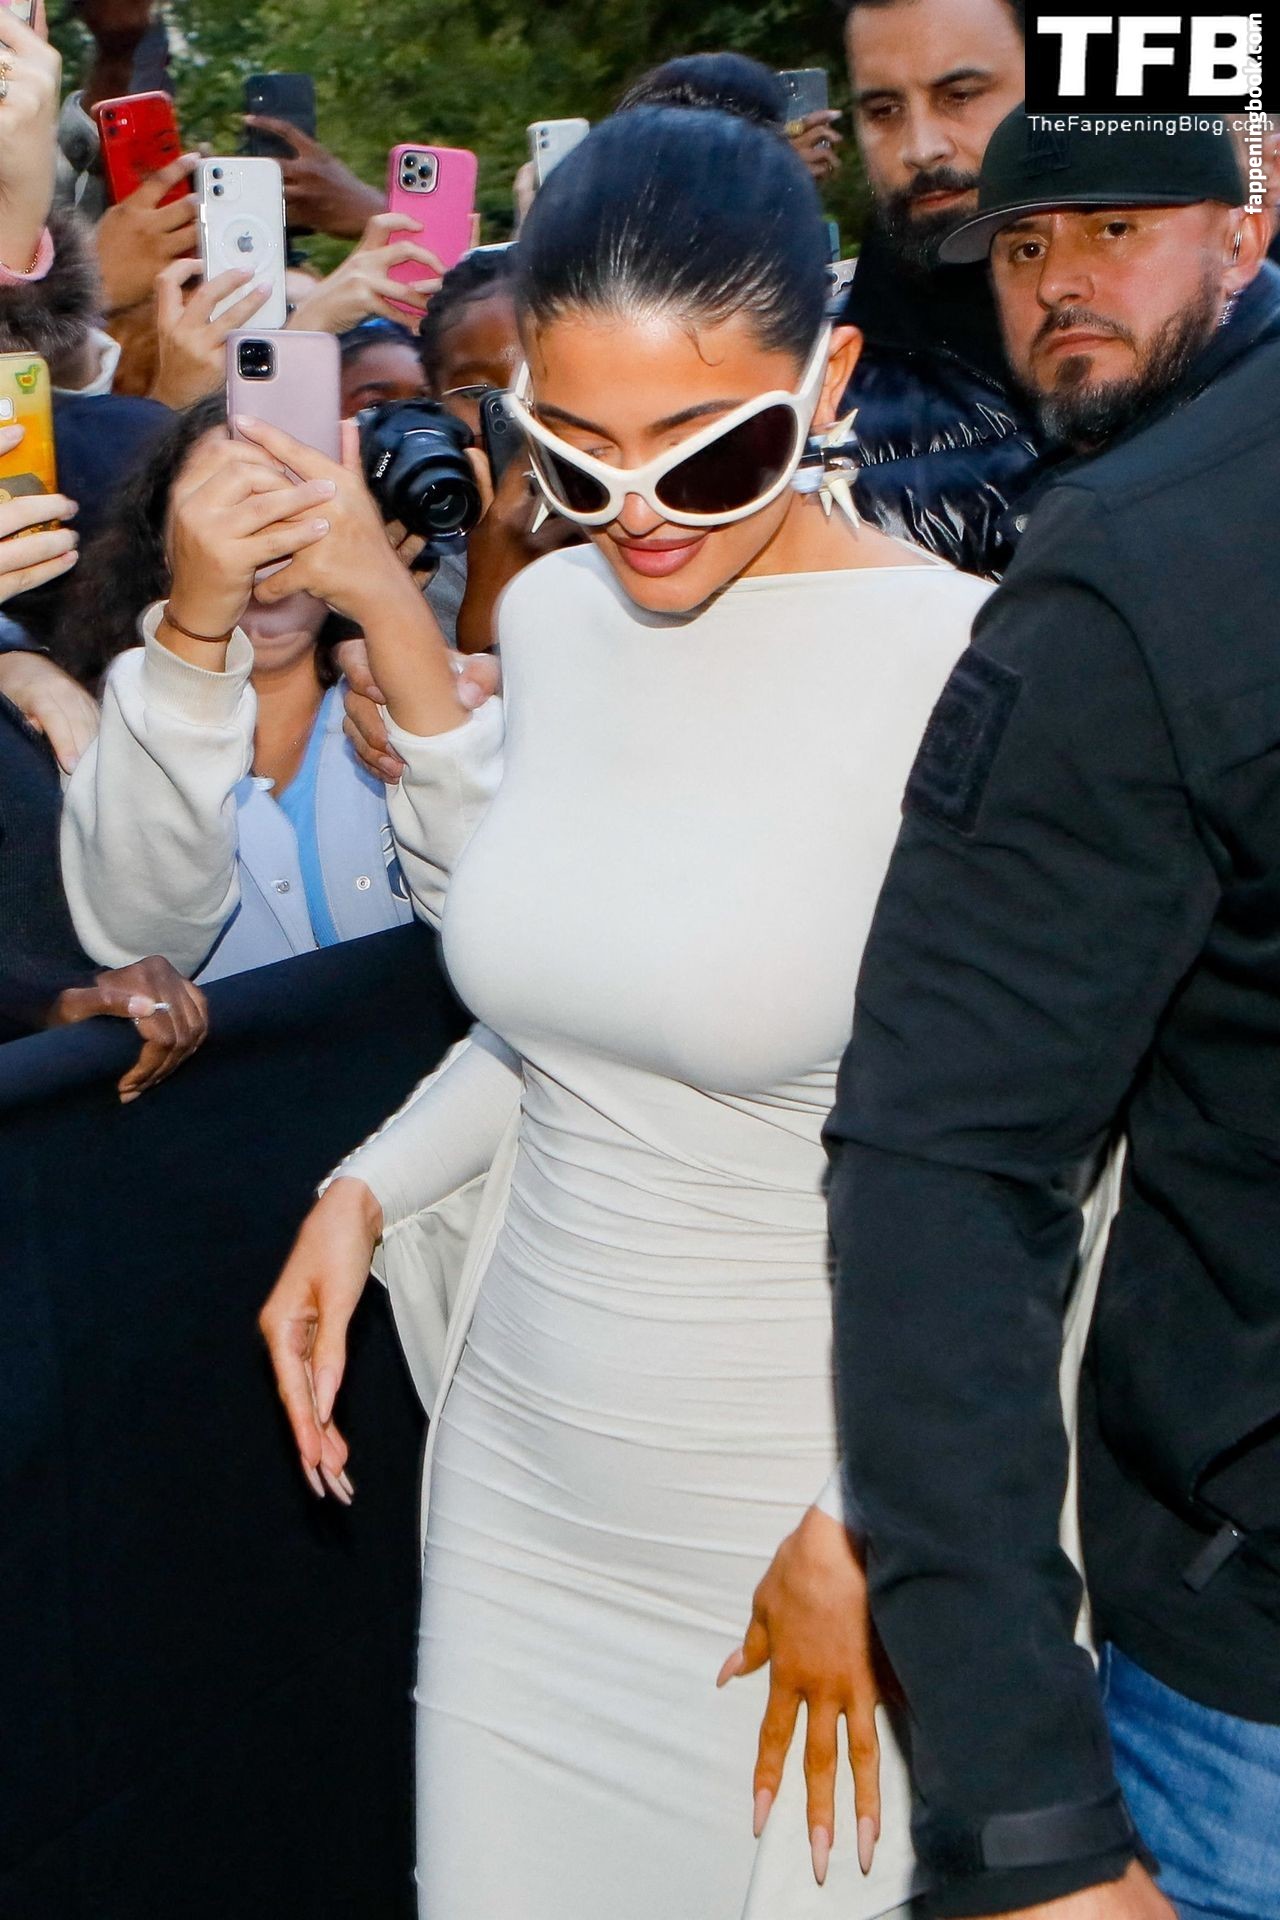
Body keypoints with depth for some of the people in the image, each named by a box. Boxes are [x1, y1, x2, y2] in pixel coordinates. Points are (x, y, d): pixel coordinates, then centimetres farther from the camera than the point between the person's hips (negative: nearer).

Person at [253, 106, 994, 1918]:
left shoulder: (961, 668, -19)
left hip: (809, 1504, -5)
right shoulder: (556, 615, 1)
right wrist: (370, 1194, 4)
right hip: (519, 1472, 6)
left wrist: (868, 1525, -11)